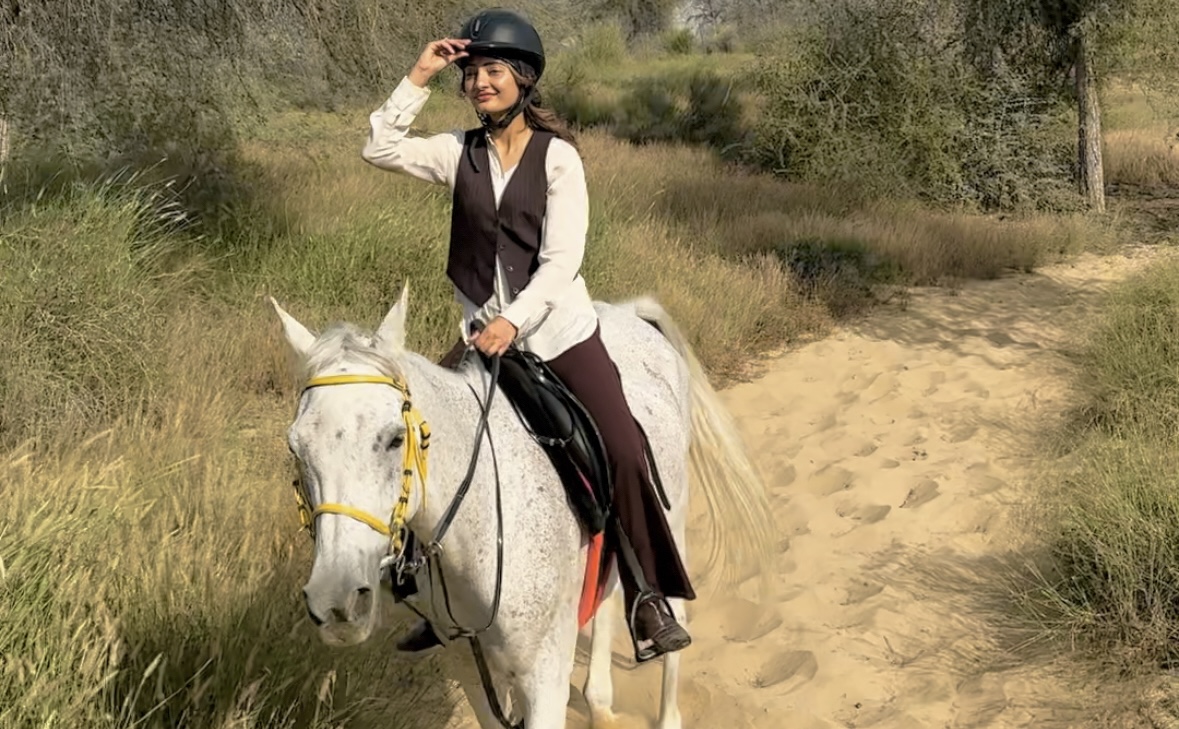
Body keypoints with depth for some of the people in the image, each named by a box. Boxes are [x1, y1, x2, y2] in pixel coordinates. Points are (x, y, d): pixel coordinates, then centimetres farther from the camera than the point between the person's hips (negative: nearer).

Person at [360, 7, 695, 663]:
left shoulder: (558, 155, -6)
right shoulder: (461, 153, 6)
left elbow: (562, 258, -13)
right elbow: (381, 149, -1)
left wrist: (514, 320, -25)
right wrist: (420, 78, -5)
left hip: (561, 332, -3)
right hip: (484, 336, 4)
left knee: (625, 453, -15)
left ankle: (651, 599, -1)